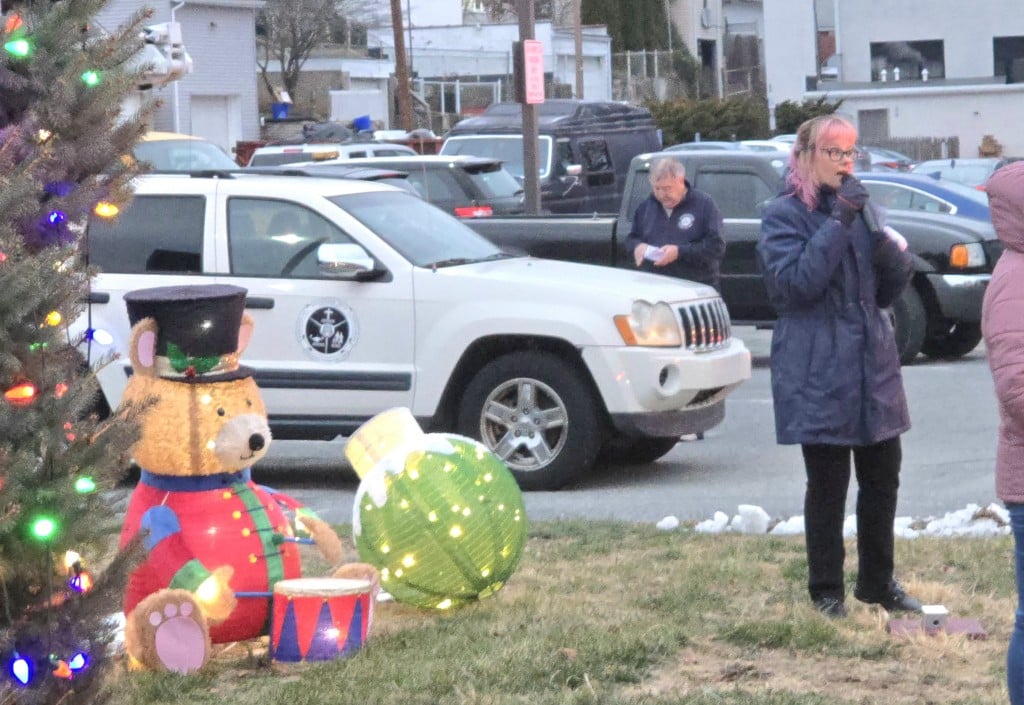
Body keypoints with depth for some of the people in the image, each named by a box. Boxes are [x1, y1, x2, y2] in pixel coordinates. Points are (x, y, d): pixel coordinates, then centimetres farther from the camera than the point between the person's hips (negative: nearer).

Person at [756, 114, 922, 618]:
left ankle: (877, 581, 25)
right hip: (820, 372, -6)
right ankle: (826, 591, 13)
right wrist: (838, 223, -23)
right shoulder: (784, 215, -6)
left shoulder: (860, 208, 13)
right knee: (827, 486, 1)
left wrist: (896, 263, -6)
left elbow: (884, 293, 17)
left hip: (873, 367, 6)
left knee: (882, 479, 11)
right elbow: (794, 283, -20)